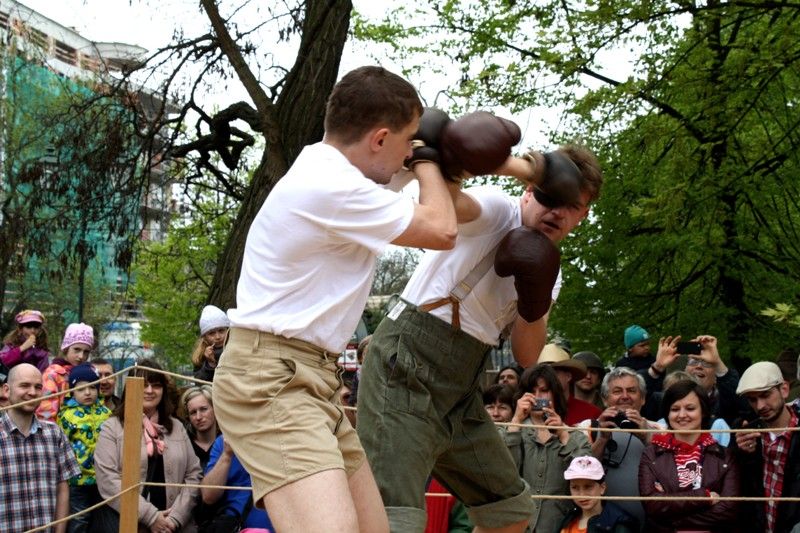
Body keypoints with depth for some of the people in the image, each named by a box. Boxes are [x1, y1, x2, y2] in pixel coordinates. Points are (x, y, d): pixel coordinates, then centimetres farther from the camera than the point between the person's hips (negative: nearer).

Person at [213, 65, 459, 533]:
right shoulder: (332, 186, -19)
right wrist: (428, 163, 8)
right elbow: (442, 230, -8)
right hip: (270, 382, -11)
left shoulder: (329, 172, 14)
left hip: (307, 377, 11)